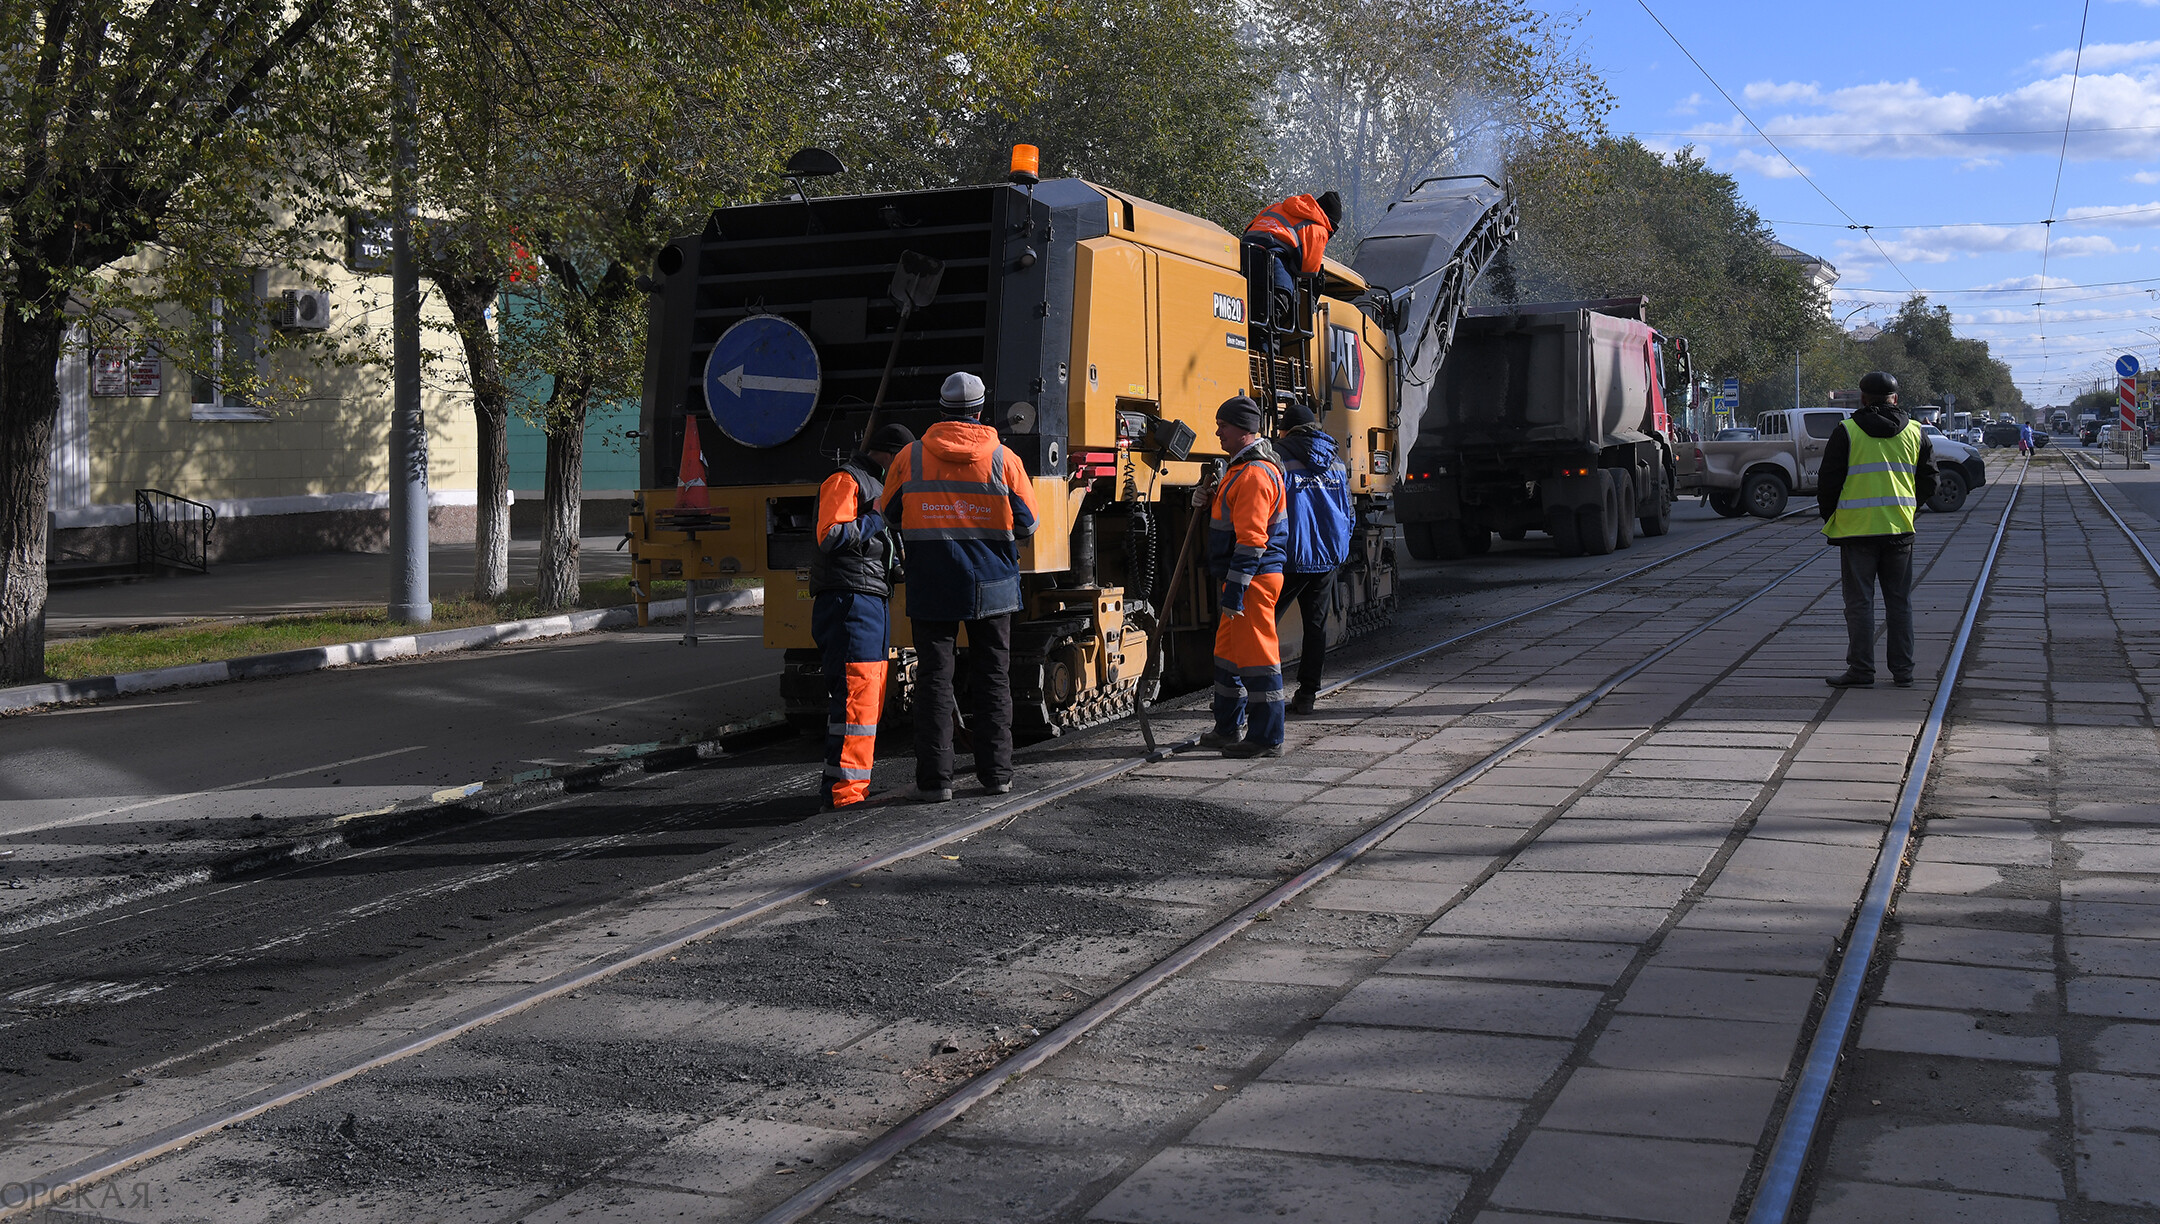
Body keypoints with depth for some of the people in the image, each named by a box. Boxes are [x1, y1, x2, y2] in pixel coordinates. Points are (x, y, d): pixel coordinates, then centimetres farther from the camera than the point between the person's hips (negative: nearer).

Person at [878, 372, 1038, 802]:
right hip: (991, 584, 0)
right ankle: (996, 773, 13)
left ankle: (935, 778, 0)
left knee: (934, 679, 3)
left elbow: (889, 519, 5)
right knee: (992, 678, 11)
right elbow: (1027, 524, 3)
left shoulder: (910, 457, -2)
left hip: (930, 587, 0)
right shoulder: (1003, 459, -3)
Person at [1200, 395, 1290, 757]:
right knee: (1228, 653, 18)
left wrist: (1235, 590, -25)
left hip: (1254, 578, -11)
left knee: (1256, 657, -7)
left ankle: (1267, 739, -1)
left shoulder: (1255, 474, -19)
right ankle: (1227, 730, 30)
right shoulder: (1244, 467, 15)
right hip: (1241, 578, 11)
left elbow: (1251, 540, -24)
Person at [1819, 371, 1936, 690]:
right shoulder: (1915, 433, 7)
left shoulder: (1847, 432, -5)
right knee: (1899, 601, 9)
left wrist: (1829, 518, 11)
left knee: (1859, 601, 2)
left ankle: (1861, 670, 1)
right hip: (1900, 529, 3)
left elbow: (1828, 481, -3)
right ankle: (1902, 671, 11)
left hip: (1857, 529, -3)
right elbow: (1929, 481, 11)